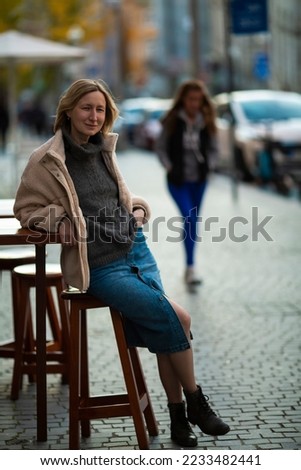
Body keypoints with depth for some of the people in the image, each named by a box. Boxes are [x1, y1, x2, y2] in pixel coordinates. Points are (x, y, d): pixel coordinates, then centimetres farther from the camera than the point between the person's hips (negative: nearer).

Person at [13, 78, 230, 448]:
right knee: (171, 317, -18)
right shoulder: (46, 161, -4)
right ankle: (195, 403, -1)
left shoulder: (104, 151, 14)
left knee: (162, 327, -13)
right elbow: (26, 209, 4)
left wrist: (138, 209, 9)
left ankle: (178, 417, -4)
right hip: (98, 265, -5)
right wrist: (59, 220, -12)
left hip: (136, 248, 6)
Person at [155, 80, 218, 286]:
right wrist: (169, 167, -10)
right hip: (178, 179, -4)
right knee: (190, 218, -17)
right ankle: (191, 267, -16)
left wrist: (209, 165, -4)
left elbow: (213, 149, 10)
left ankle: (189, 267, 26)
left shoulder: (206, 122, 0)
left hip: (199, 179, 4)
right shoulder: (172, 121, -9)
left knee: (193, 221, 13)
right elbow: (160, 147, -2)